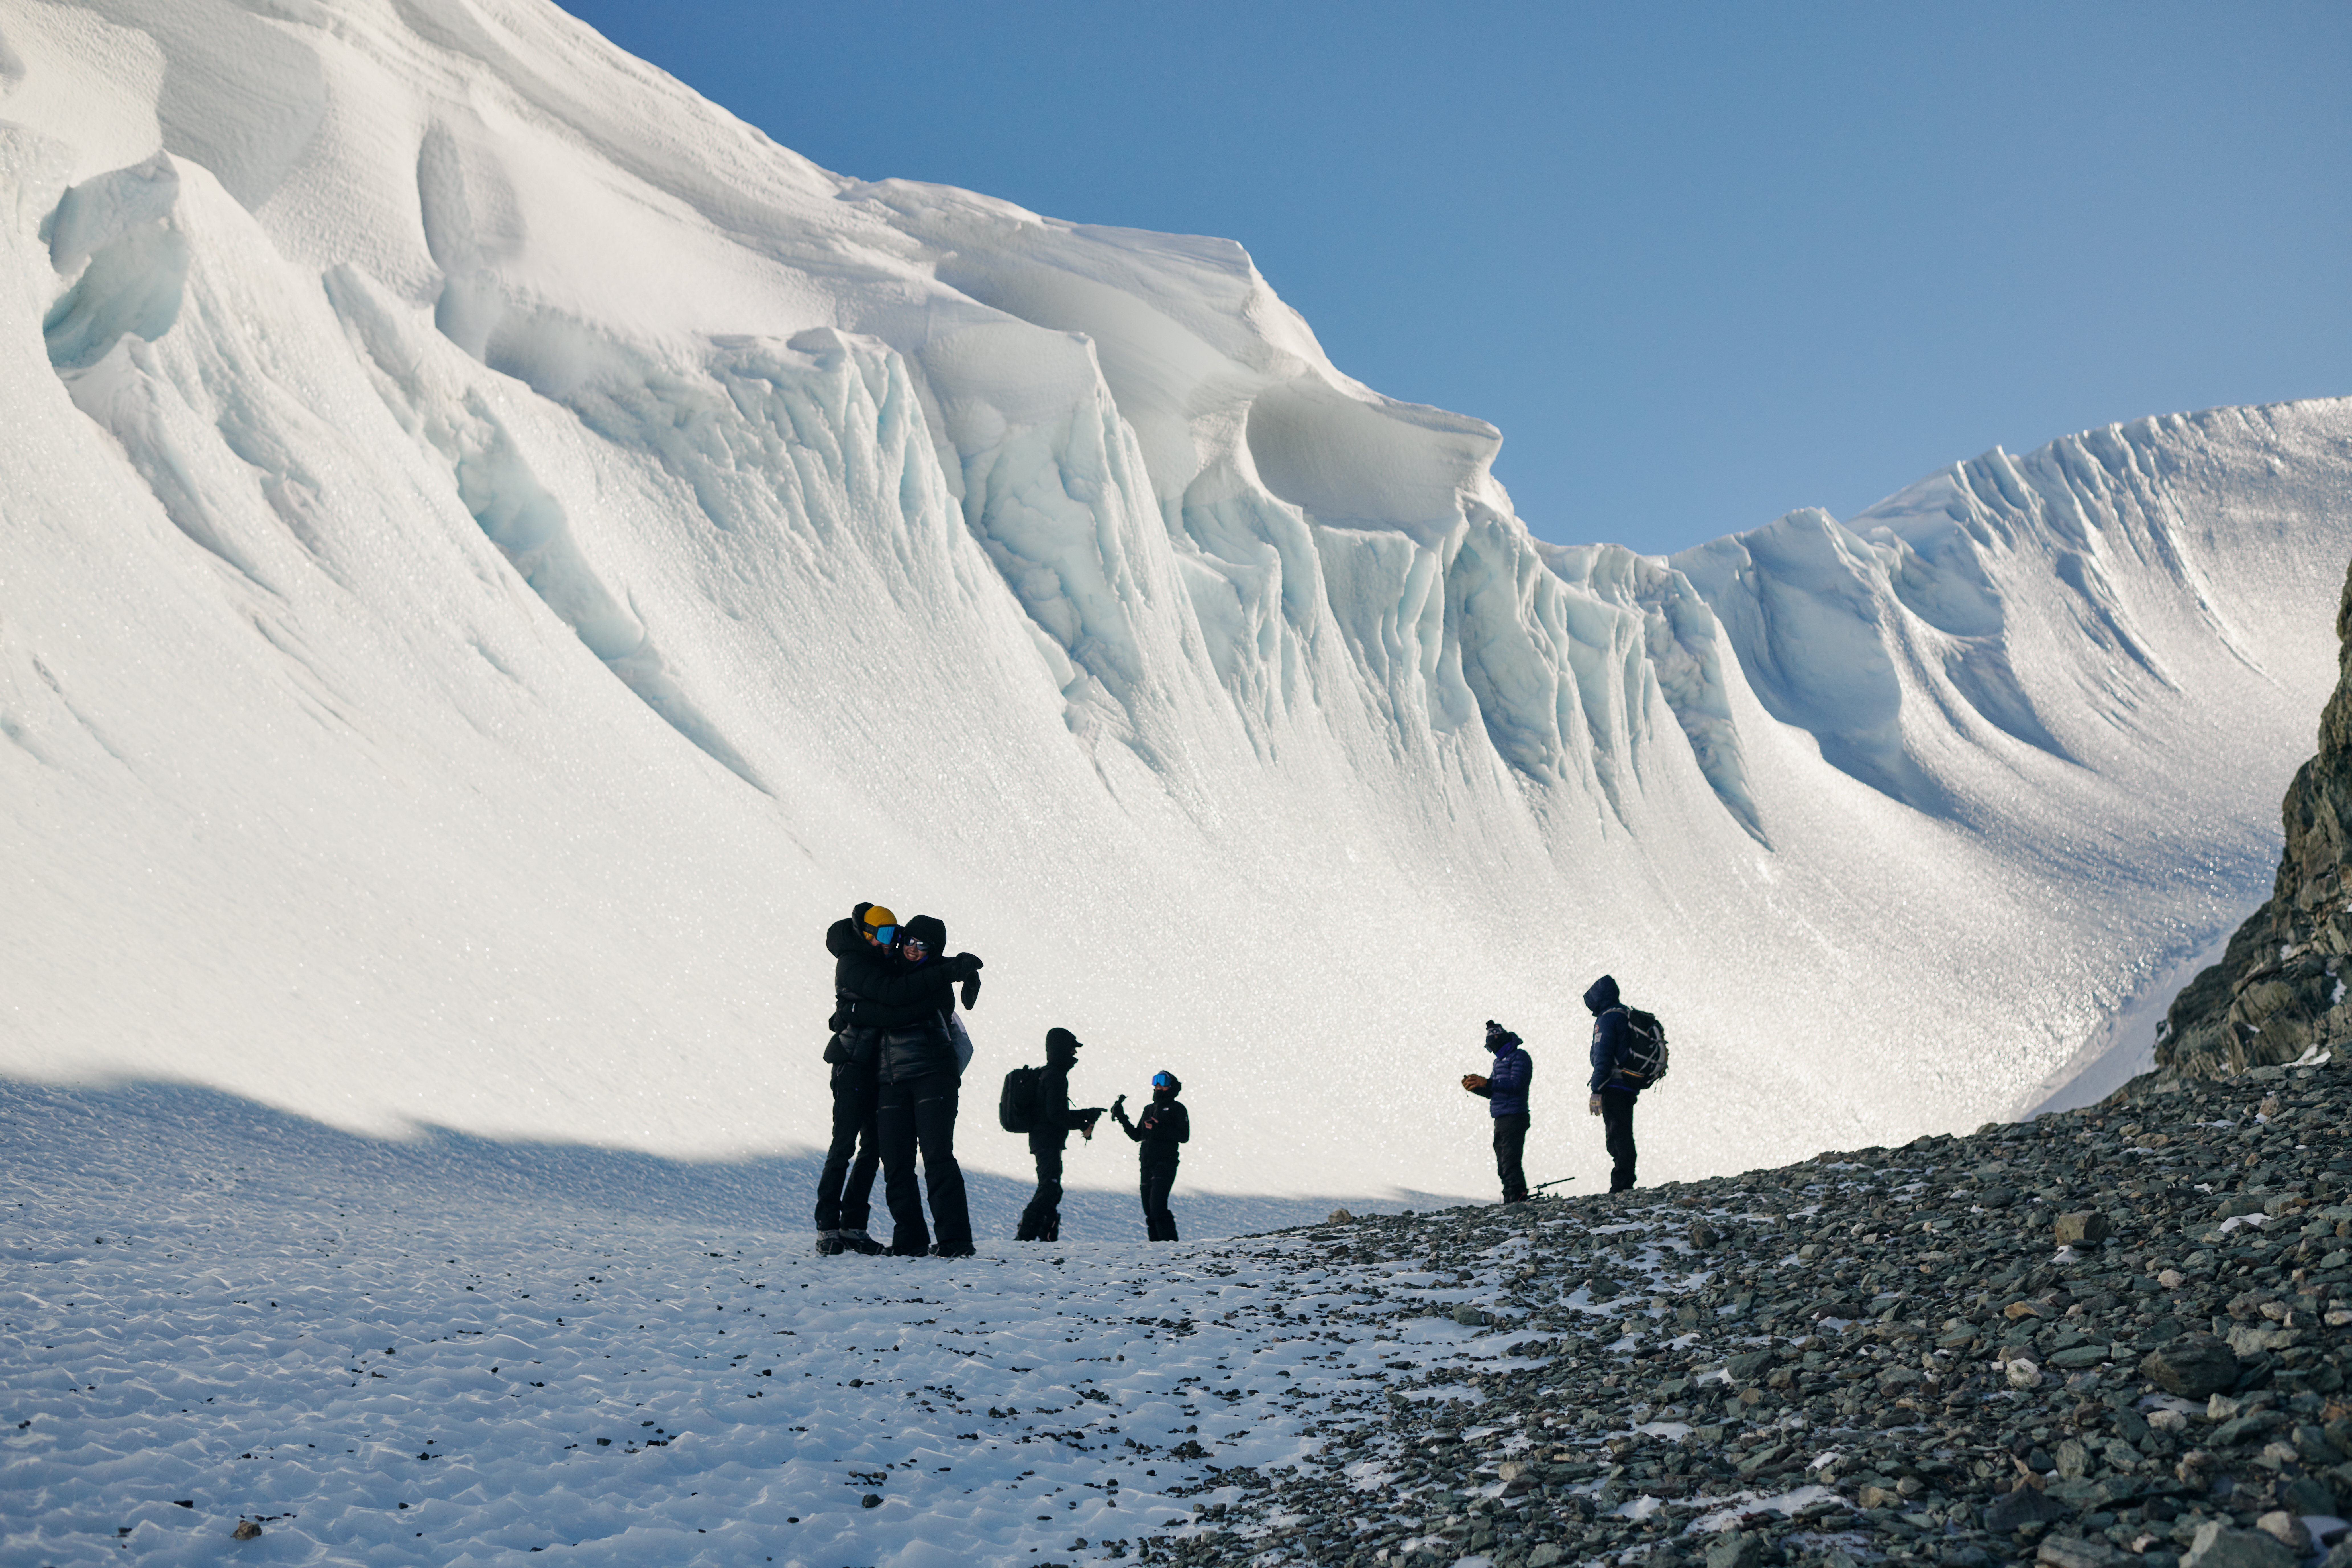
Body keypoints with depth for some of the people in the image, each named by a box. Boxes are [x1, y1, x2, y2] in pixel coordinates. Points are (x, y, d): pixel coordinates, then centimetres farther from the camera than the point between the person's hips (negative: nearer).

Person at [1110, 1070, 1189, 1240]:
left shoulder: (1177, 1108, 2)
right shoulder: (1149, 1109, 21)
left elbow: (1184, 1136, -8)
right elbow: (1137, 1136, 21)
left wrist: (1160, 1129, -16)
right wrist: (1122, 1119, 12)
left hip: (1166, 1164, -7)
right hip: (1147, 1165, 7)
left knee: (1157, 1207, -19)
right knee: (1149, 1210, 4)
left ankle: (1170, 1244, -15)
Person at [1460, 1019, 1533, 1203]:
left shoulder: (1519, 1056, -6)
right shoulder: (1500, 1061, 23)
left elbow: (1516, 1085, -18)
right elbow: (1493, 1093, 23)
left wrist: (1486, 1083, -21)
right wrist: (1475, 1087, 4)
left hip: (1514, 1118, -10)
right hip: (1501, 1120, 10)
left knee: (1511, 1164, -14)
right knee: (1503, 1167, 9)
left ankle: (1519, 1199, -15)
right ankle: (1510, 1202, 12)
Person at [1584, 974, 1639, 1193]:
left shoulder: (1607, 1019, -9)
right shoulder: (1628, 1016, 20)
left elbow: (1603, 1057, -17)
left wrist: (1596, 1091, -17)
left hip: (1614, 1086, -9)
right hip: (1631, 1087, 9)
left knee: (1617, 1136, -9)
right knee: (1624, 1136, 12)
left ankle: (1621, 1185, -11)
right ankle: (1626, 1185, 13)